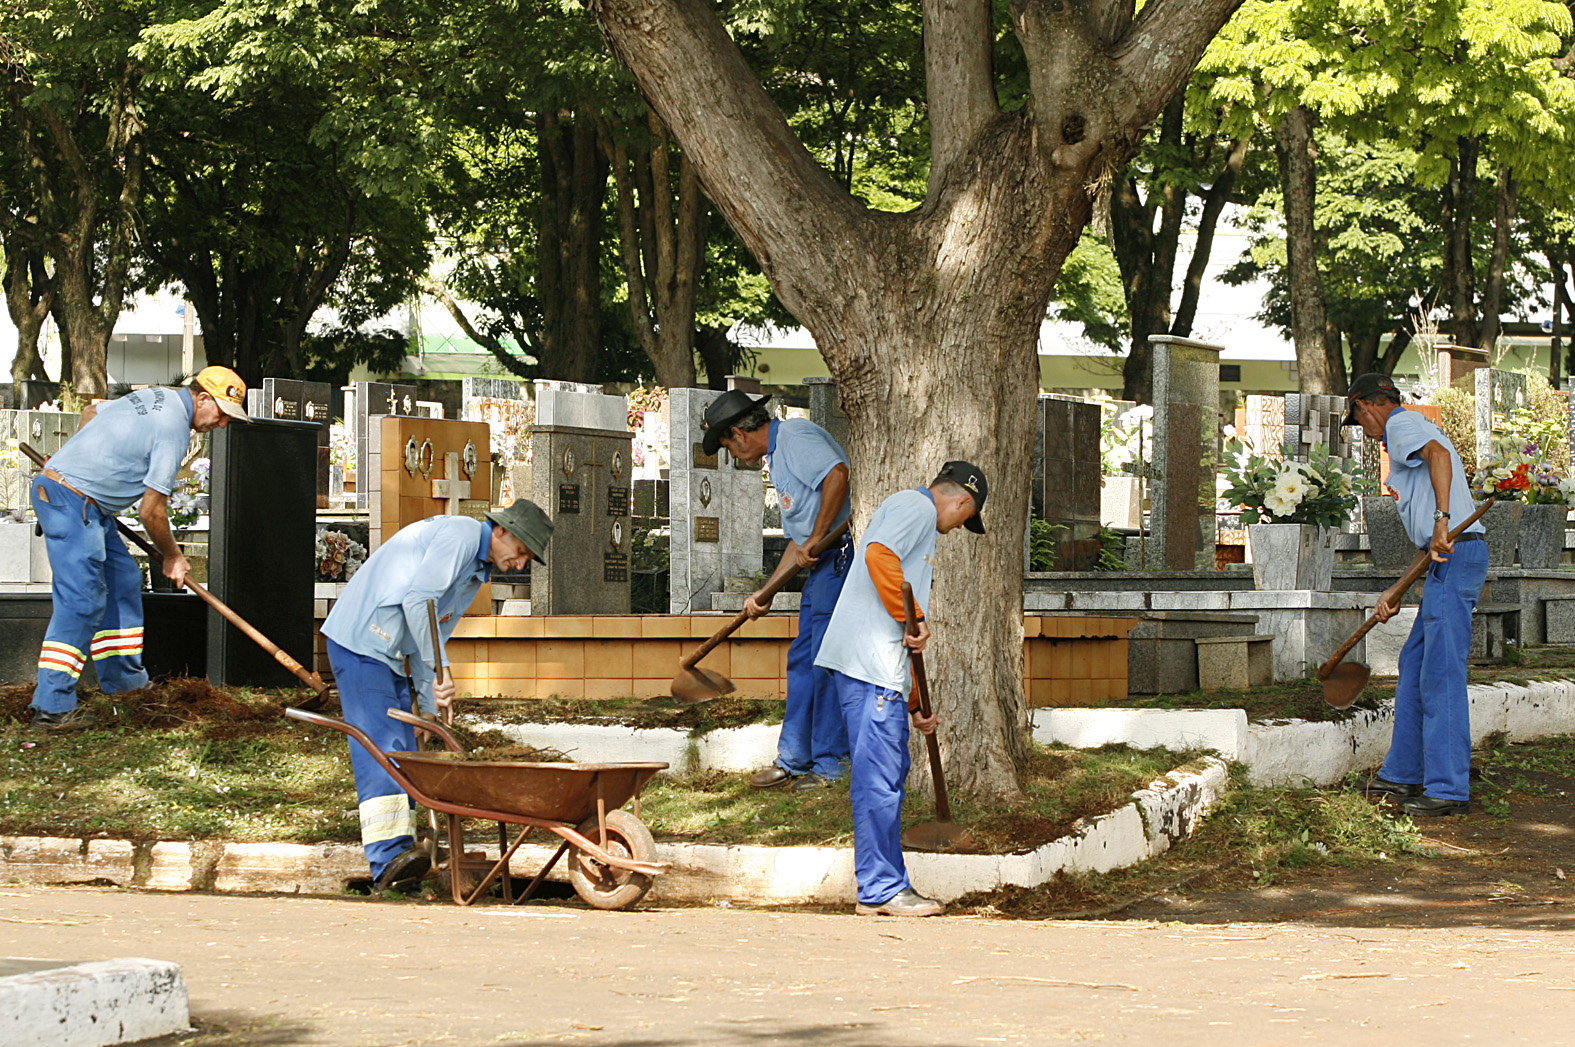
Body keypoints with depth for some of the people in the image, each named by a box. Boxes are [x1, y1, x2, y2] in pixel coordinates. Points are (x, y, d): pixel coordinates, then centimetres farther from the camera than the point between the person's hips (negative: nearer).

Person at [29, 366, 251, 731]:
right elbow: (151, 511, -14)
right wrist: (172, 557, 2)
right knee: (81, 600, -13)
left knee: (122, 578, 16)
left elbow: (92, 411, 31)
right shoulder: (174, 429, -16)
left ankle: (123, 677, 25)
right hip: (73, 502, -11)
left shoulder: (153, 398, 14)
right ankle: (52, 707, -15)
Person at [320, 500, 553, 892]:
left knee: (403, 755, 7)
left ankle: (400, 853, 8)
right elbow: (417, 600, -22)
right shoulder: (460, 536, -12)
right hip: (362, 642, -11)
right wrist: (440, 668, -19)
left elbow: (433, 634, 21)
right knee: (379, 747, -21)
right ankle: (388, 859, -32)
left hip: (391, 654, 11)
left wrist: (430, 706, 15)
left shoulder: (478, 571, 19)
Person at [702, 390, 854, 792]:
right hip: (822, 565, 11)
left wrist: (815, 541, -19)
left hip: (842, 555, -11)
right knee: (802, 660, 12)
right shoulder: (777, 455, 25)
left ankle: (829, 766, -2)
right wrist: (765, 594, 25)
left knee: (826, 662, -7)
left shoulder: (795, 435, -7)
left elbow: (837, 475, -25)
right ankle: (793, 760, 19)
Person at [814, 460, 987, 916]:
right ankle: (880, 890, -8)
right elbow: (878, 555, -23)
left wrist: (916, 704, 30)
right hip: (868, 661, -11)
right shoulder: (916, 507, 0)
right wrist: (915, 619, -17)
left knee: (890, 773, 13)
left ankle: (890, 886, 19)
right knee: (879, 775, -9)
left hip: (882, 668, 11)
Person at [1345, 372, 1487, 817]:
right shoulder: (1415, 434, 29)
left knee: (1441, 674, -9)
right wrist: (1397, 591, 25)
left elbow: (1439, 454, -25)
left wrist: (1442, 521, -33)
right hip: (1448, 559, 10)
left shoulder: (1401, 423, -1)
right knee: (1415, 664, 18)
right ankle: (1403, 775, 25)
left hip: (1454, 558, -10)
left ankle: (1448, 789, -9)